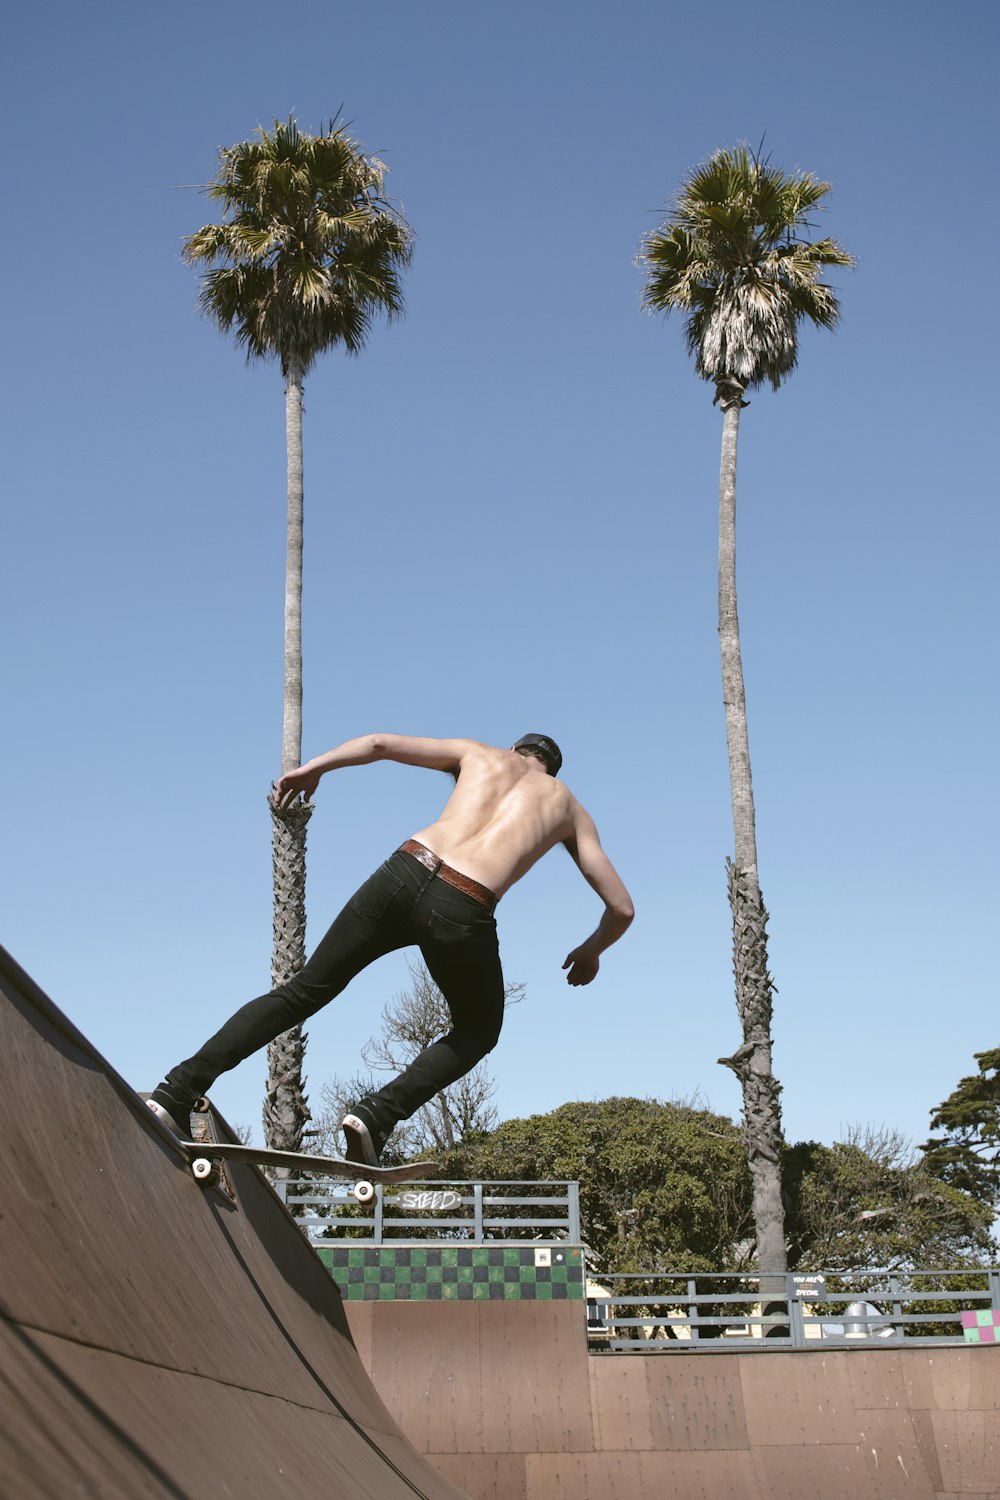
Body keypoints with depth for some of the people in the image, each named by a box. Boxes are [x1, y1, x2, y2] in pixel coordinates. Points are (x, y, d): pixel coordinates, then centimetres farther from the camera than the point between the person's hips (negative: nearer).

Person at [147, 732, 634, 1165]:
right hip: (462, 911, -2)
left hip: (404, 872, 2)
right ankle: (378, 1114, 2)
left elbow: (380, 743, 14)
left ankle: (177, 1093, 6)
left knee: (304, 991, 15)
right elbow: (621, 907, 22)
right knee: (477, 1033, 25)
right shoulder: (570, 809, 26)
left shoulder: (480, 753, 27)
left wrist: (311, 768, 23)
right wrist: (592, 950, 41)